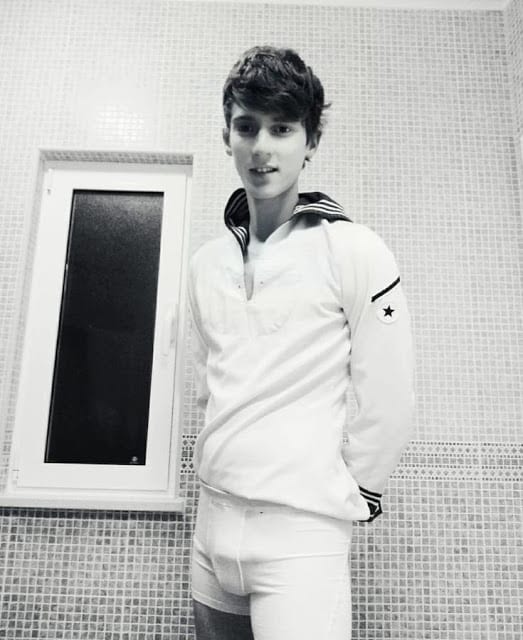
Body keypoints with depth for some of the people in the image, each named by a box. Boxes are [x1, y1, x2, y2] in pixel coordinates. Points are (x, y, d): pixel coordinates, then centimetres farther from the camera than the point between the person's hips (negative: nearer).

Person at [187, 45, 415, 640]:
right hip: (214, 513, 6)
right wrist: (225, 462, 13)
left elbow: (389, 403, -9)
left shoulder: (353, 251, -11)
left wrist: (351, 493, 0)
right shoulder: (206, 262, 5)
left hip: (303, 528, -5)